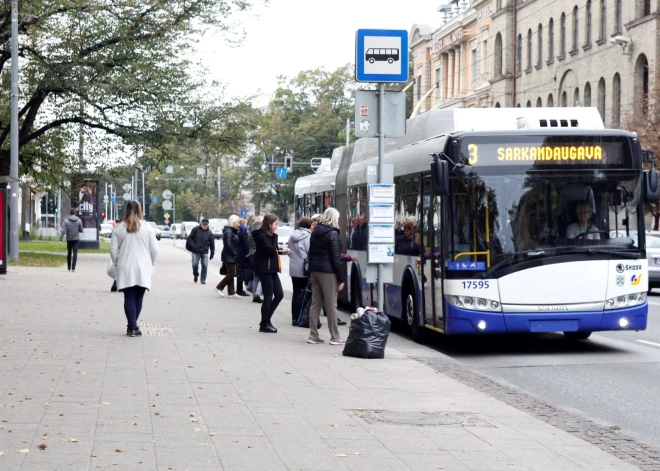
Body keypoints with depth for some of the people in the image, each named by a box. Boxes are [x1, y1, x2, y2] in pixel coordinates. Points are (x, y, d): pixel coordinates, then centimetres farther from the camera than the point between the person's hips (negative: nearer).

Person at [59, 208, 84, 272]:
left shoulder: (66, 221, -6)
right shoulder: (79, 221, -4)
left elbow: (63, 231, -13)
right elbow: (81, 230, 1)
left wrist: (60, 240, -14)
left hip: (69, 239, 1)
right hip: (76, 239, -1)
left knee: (69, 253, 15)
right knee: (75, 253, -3)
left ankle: (69, 267, 26)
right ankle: (73, 268, -14)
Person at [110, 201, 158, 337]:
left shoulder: (118, 228, -1)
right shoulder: (147, 227, -2)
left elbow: (113, 249, 1)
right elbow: (154, 249, 0)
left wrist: (116, 263, 15)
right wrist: (152, 264, 14)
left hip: (125, 269, 0)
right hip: (143, 269, 0)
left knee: (129, 298, 2)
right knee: (138, 298, 10)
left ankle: (132, 327, -6)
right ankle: (132, 326, 14)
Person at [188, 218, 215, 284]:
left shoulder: (209, 232, 2)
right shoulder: (195, 229, -2)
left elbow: (212, 244, 6)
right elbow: (190, 238, 3)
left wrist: (212, 253, 4)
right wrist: (192, 245, -12)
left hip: (205, 252, 1)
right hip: (196, 252, -1)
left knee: (205, 266, -3)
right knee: (195, 264, -6)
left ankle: (203, 279, 8)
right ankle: (195, 275, 23)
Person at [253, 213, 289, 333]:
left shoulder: (269, 235, 15)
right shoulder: (261, 235, -14)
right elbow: (271, 249, -21)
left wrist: (282, 252, 9)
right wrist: (275, 236, -14)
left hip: (272, 269, 10)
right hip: (265, 270, -10)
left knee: (279, 295, 9)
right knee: (268, 297, -4)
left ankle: (266, 320, 17)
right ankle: (264, 324, 5)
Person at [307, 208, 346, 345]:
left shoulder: (315, 233, 11)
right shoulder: (332, 234, -12)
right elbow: (336, 258, -14)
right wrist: (341, 278, -11)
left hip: (315, 270, 7)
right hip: (328, 272, -7)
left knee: (315, 303, 9)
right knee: (331, 305, -3)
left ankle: (313, 335, 10)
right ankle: (334, 337, -1)